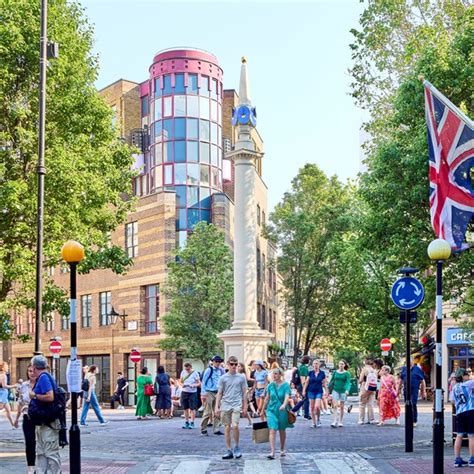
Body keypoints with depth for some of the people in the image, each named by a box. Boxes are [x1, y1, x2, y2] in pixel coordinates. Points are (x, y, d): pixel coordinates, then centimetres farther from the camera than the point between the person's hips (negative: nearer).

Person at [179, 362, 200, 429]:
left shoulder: (195, 373, -6)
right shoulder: (183, 372, 5)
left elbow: (199, 383, -6)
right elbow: (180, 381, 14)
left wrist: (193, 385, -24)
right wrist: (182, 385, -8)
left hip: (192, 393, -4)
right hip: (184, 392, 4)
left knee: (192, 408, -4)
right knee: (185, 408, 9)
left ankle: (192, 423, 2)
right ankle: (186, 422, 18)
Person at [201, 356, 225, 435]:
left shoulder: (221, 371, 8)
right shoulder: (209, 370, -5)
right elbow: (203, 382, -4)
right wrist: (203, 394, -8)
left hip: (217, 393, 5)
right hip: (209, 393, -5)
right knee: (207, 412, -4)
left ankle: (216, 429, 11)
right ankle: (203, 429, 6)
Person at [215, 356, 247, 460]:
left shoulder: (241, 377, 5)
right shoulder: (223, 378, 6)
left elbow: (244, 393, 9)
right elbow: (219, 393, 8)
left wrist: (245, 407, 6)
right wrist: (217, 407, 2)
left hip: (236, 405, -2)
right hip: (225, 406, 2)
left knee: (235, 426, -17)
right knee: (227, 428, 4)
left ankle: (236, 447, 3)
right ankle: (229, 451, 12)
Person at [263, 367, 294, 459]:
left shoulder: (285, 385, -5)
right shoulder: (271, 385, 4)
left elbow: (287, 397, -19)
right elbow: (267, 398, 13)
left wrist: (284, 405, -38)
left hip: (282, 411, -1)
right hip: (271, 410, 1)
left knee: (282, 431, 12)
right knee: (272, 431, -11)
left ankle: (282, 450, 31)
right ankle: (272, 452, -15)